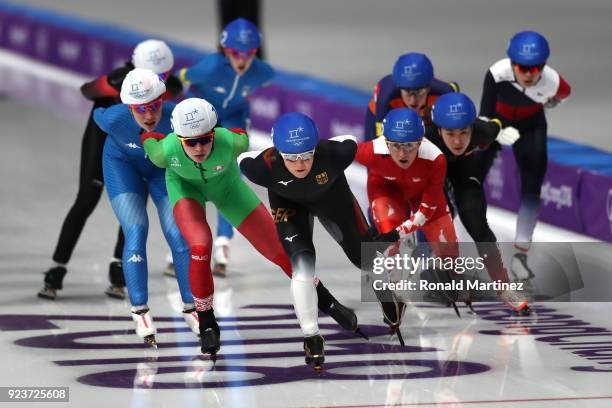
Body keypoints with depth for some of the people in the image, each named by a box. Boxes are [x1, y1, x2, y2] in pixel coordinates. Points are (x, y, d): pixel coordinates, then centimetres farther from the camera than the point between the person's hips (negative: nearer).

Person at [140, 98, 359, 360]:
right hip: (185, 184, -1)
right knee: (200, 249, -26)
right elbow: (147, 138, -15)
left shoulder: (228, 143, -40)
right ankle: (207, 326, -2)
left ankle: (325, 301, 28)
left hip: (226, 185, 1)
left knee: (279, 250, 3)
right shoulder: (165, 151, -38)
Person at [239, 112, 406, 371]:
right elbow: (244, 160, -20)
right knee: (302, 265, -19)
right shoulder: (266, 167, -41)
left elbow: (350, 143, -19)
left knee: (364, 254, 17)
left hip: (332, 198, 1)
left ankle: (389, 298, 50)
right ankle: (311, 336, -1)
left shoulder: (333, 154, -41)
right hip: (289, 204, -1)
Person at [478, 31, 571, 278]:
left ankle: (521, 254, -3)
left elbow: (564, 94, -5)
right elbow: (485, 116, -33)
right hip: (496, 121, -1)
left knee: (532, 187, -8)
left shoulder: (552, 82, -31)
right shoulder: (497, 74, -39)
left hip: (531, 126, 1)